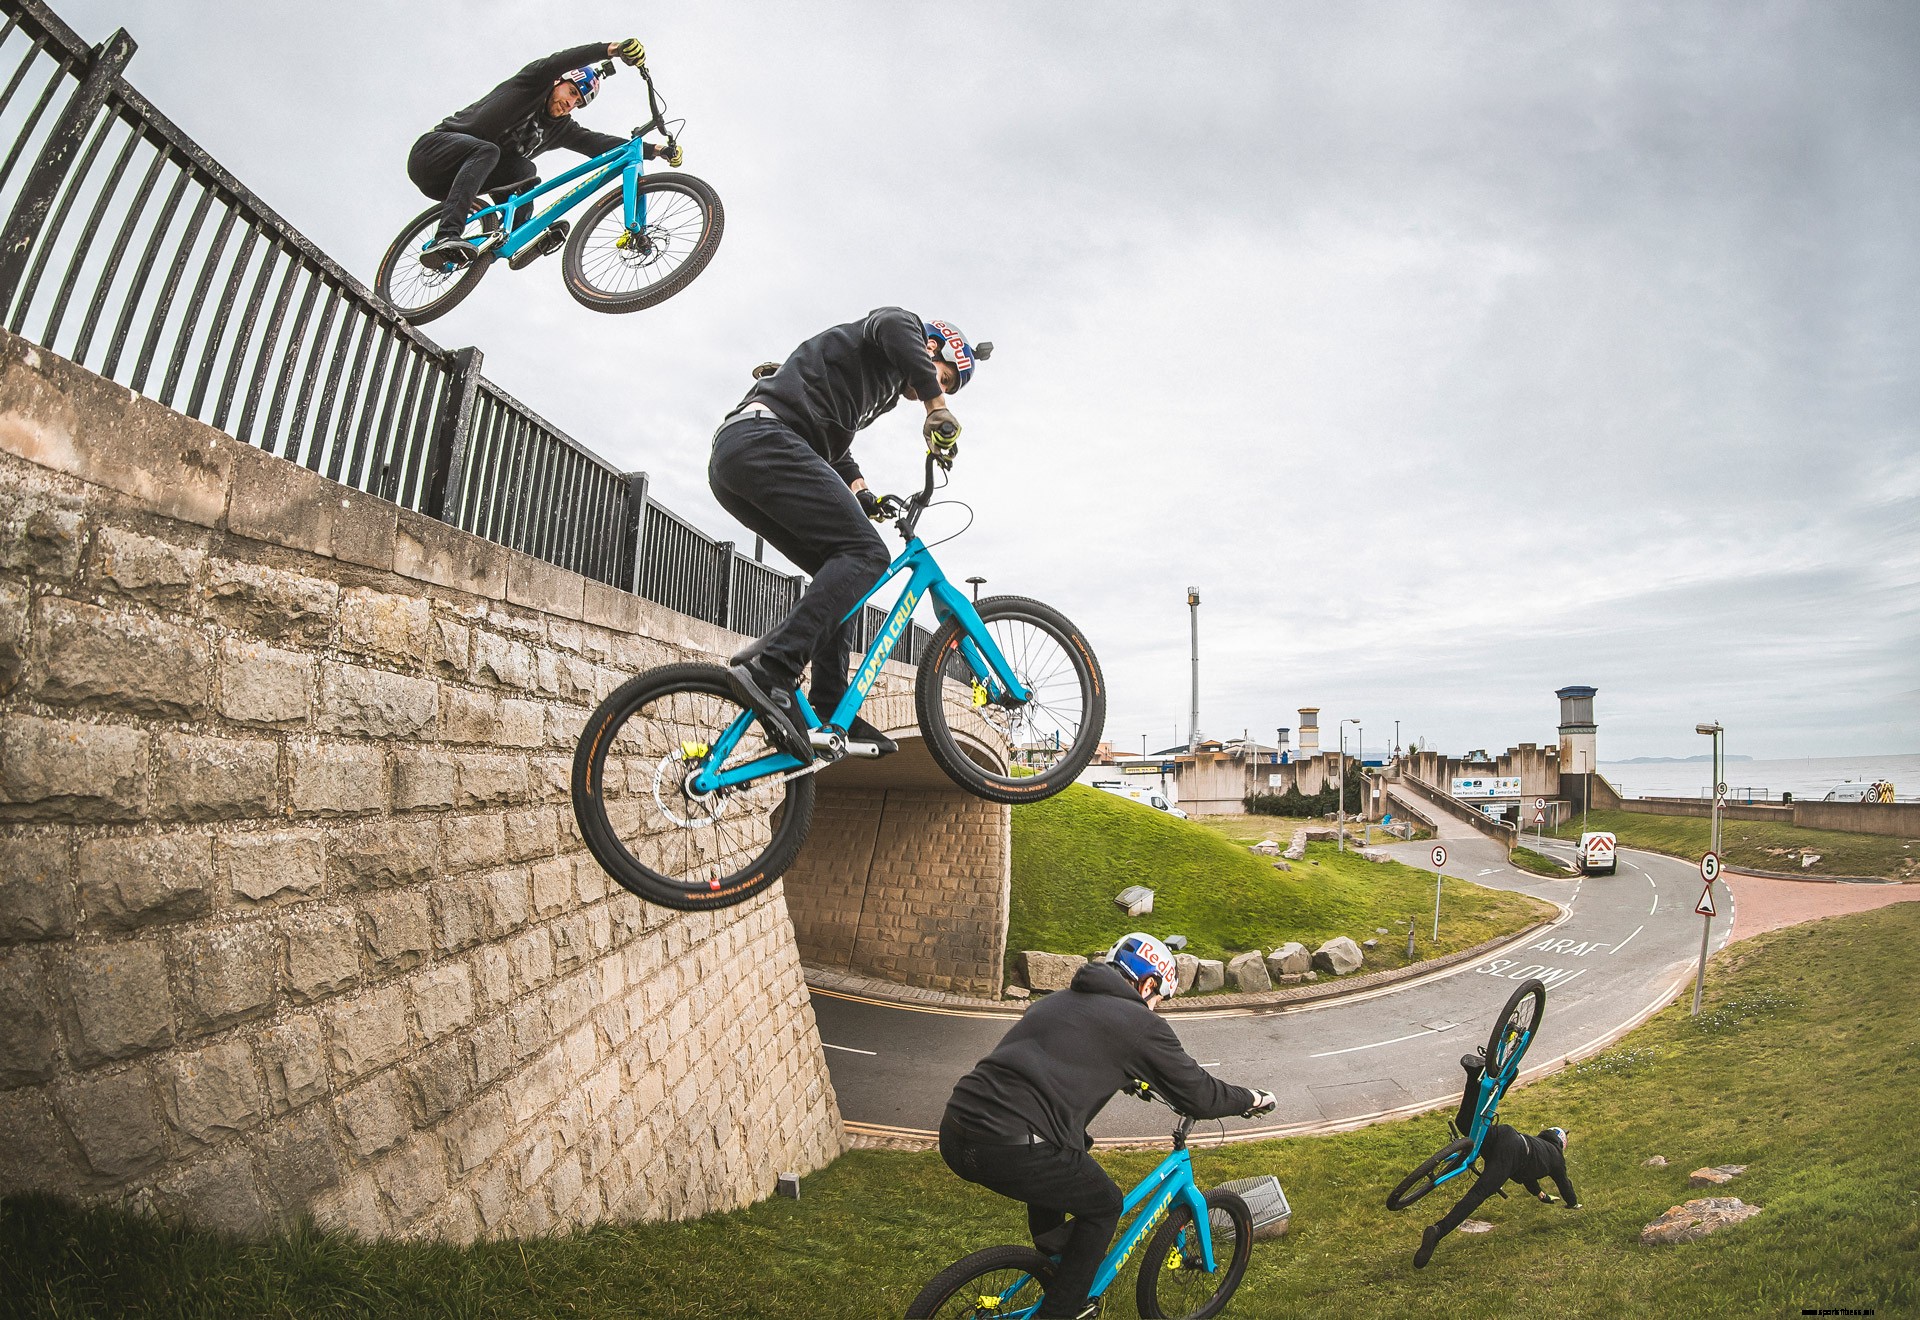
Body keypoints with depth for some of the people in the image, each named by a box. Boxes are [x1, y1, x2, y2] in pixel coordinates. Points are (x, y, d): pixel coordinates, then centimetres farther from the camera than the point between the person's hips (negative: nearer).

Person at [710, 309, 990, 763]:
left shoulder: (873, 388, 38)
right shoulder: (906, 323, 12)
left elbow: (834, 449, 32)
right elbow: (892, 326, -13)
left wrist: (861, 495, 15)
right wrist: (938, 408, -18)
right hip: (762, 440, -10)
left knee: (840, 570, 10)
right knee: (865, 554, -17)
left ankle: (830, 711, 3)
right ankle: (770, 670, -29)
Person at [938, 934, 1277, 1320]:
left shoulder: (1056, 999, 26)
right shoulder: (1142, 1024, 5)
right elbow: (1200, 1096, 12)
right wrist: (1253, 1100, 31)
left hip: (953, 1133, 8)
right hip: (1012, 1152, -7)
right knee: (1104, 1206, 22)